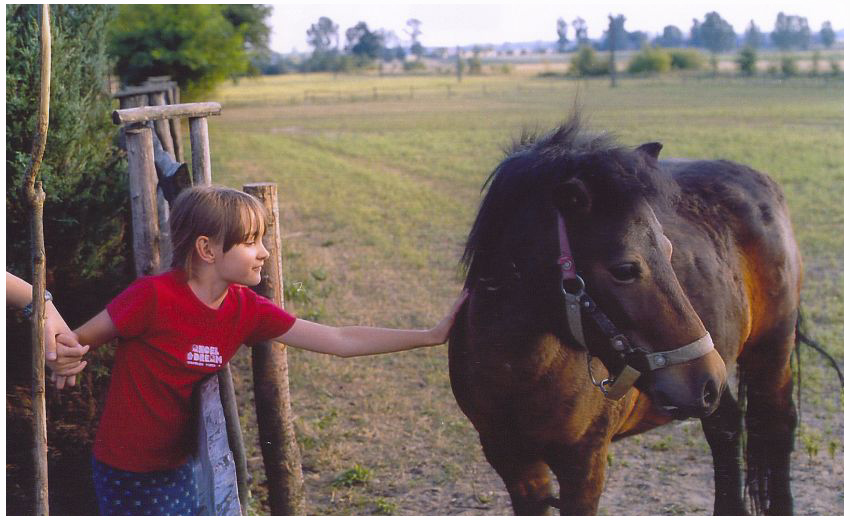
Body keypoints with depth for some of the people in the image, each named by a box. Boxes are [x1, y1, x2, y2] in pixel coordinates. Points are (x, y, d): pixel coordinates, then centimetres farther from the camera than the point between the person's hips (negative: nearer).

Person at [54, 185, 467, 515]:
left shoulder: (246, 309, -6)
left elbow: (340, 340, -6)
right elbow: (78, 340, -14)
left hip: (177, 467, 6)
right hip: (126, 474, -6)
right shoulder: (154, 297, -23)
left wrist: (432, 335, -9)